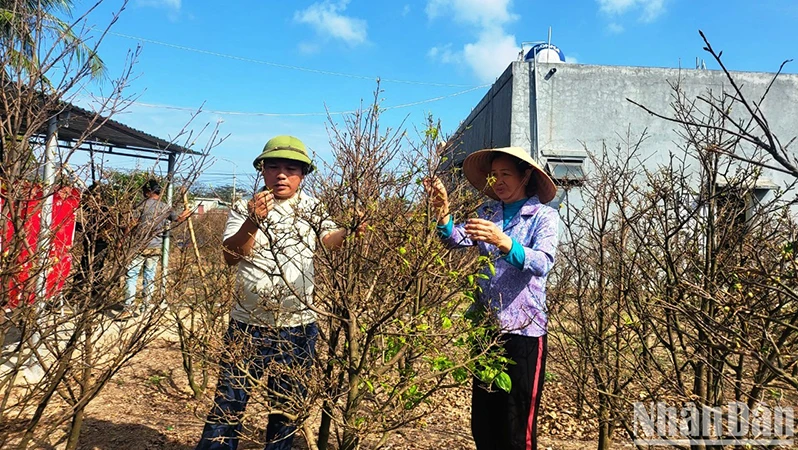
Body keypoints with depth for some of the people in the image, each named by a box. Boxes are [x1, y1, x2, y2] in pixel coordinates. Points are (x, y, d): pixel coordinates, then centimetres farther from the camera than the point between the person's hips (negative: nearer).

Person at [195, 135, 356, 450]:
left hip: (297, 327, 1)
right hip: (247, 324, 0)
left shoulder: (311, 209, 3)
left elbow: (330, 239, -15)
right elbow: (231, 256, -11)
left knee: (287, 407, 15)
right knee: (228, 403, 7)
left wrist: (351, 230, -37)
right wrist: (253, 221, -26)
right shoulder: (245, 209, 1)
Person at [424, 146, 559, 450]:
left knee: (518, 424, 5)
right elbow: (456, 239, -8)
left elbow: (543, 263, -21)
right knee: (482, 420, 14)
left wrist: (502, 242, -37)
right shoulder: (487, 213, 10)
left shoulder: (544, 216, -4)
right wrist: (442, 212, -26)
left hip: (523, 328, -4)